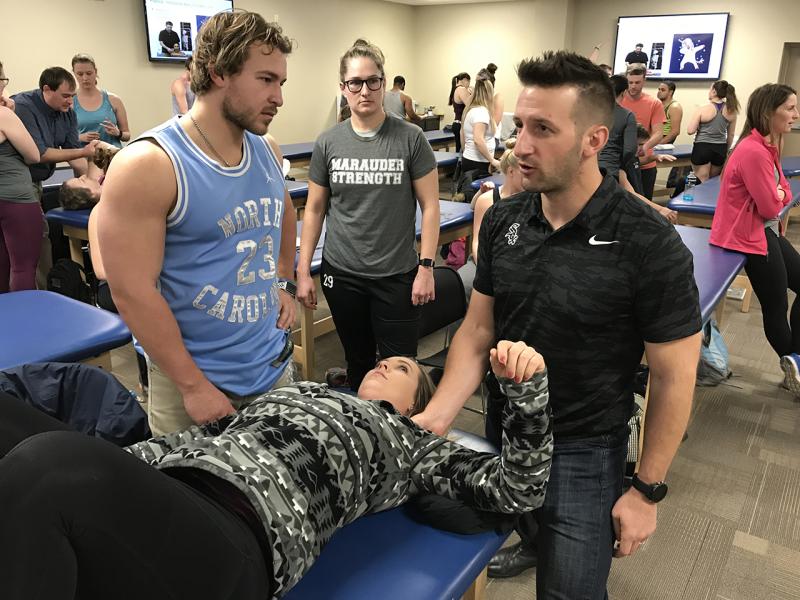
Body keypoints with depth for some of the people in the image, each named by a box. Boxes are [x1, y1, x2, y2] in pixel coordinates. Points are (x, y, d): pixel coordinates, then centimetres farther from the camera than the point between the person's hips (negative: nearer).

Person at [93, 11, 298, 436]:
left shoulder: (268, 153, 1)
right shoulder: (147, 166, -18)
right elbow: (132, 292, -19)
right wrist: (194, 385, -17)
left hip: (274, 364, 6)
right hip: (193, 376, -6)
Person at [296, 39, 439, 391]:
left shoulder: (410, 139, -5)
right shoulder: (328, 143, 1)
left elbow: (430, 206, -3)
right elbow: (314, 209, 7)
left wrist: (426, 267, -9)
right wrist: (303, 272, 4)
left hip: (396, 276, -2)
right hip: (342, 275, 2)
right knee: (357, 362, 17)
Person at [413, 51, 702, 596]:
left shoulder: (651, 247, -23)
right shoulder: (502, 220, -9)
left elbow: (674, 377, -14)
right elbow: (478, 331, -3)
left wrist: (648, 491, -9)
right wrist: (435, 417, -15)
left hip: (583, 451, -5)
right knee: (522, 520, 31)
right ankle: (535, 544, 65)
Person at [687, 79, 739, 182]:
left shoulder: (703, 109, -11)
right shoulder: (731, 111, 2)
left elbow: (690, 131, -11)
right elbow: (731, 135, 10)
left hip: (702, 148, -4)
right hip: (720, 149, 4)